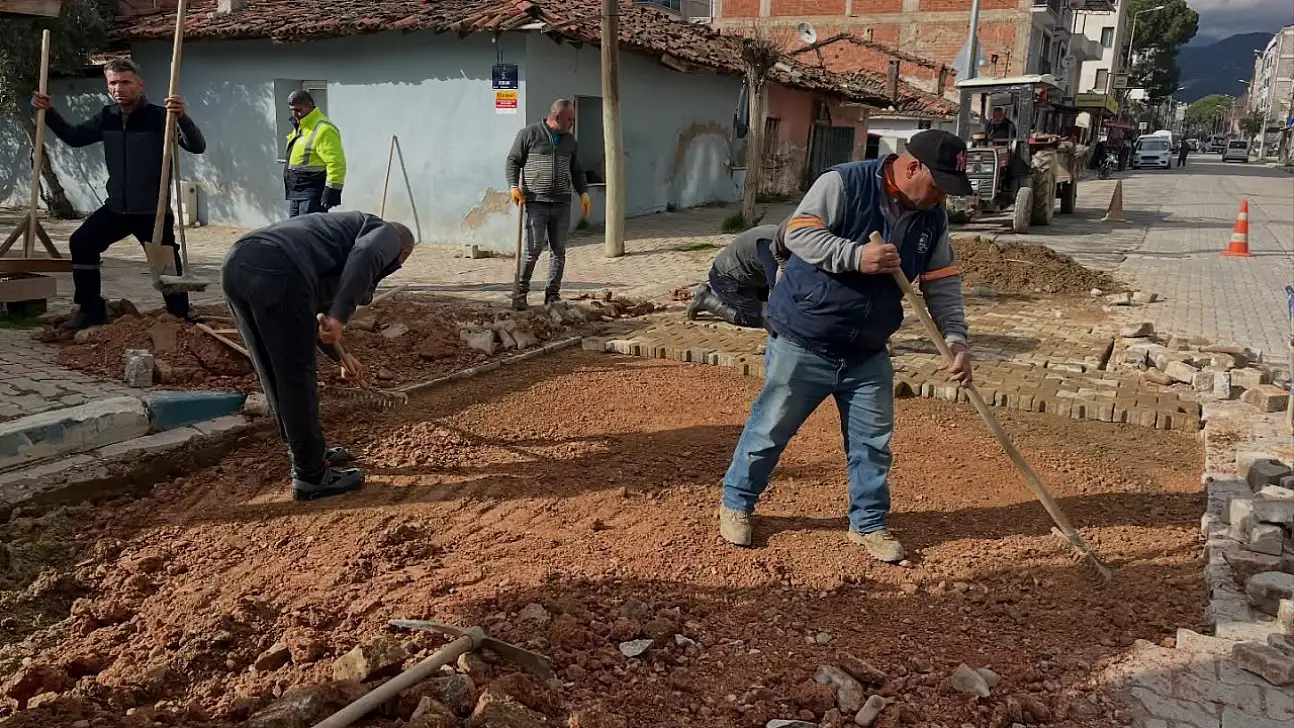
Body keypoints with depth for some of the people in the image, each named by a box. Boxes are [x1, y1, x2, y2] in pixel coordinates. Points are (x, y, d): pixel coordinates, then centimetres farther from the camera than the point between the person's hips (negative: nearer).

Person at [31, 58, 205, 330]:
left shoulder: (159, 117, -13)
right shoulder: (107, 117, 5)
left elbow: (197, 147, -23)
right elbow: (74, 137, 18)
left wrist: (183, 118, -41)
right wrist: (49, 112, 5)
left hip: (153, 210, -6)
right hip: (116, 208, 6)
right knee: (81, 243, 5)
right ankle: (91, 310, 17)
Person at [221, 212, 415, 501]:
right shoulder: (388, 234, 17)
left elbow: (310, 312, 44)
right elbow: (364, 255, -11)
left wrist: (340, 356, 53)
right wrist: (339, 315, -18)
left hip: (236, 264, 9)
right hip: (278, 272, -9)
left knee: (276, 377, 21)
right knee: (296, 379, 3)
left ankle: (310, 453, 37)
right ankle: (310, 476, 14)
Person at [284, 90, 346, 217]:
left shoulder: (323, 129, -17)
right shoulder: (298, 127, 17)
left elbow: (336, 164, -22)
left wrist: (332, 191, -24)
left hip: (312, 195, -10)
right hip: (295, 194, 10)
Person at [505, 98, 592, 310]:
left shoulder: (569, 140, 17)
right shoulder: (529, 133, 1)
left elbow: (576, 171, 23)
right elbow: (513, 161, 3)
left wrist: (583, 192, 10)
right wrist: (514, 186, -10)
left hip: (562, 204, 5)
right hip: (536, 202, -5)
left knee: (558, 250, 4)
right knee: (533, 249, -9)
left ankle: (553, 294, 12)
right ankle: (521, 291, 5)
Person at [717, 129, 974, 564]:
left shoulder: (933, 217, 3)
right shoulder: (843, 184, -16)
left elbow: (943, 284, 4)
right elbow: (798, 233, -21)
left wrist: (956, 339, -8)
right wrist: (857, 256, -31)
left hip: (867, 354, 6)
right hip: (802, 344, -5)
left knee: (873, 441, 9)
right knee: (771, 429, 7)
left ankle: (868, 524, 27)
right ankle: (736, 503, 27)